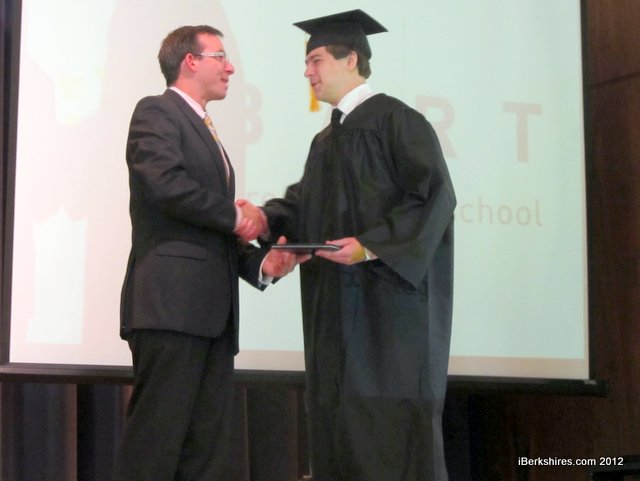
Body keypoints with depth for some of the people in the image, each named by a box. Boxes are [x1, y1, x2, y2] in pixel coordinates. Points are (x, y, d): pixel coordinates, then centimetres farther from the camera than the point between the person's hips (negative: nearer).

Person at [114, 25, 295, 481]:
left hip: (212, 311, 9)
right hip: (171, 302, -9)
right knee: (157, 441, -13)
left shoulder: (205, 134, 28)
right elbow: (165, 183, -17)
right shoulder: (156, 112, 2)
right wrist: (236, 214, -5)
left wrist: (260, 261, 9)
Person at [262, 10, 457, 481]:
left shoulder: (393, 119, -6)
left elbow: (433, 195, -14)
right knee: (338, 421, 5)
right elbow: (305, 202, 16)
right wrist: (266, 217, -5)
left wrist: (369, 246, -22)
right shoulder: (326, 141, 21)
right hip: (337, 306, 9)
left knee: (390, 425, -9)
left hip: (388, 298, -9)